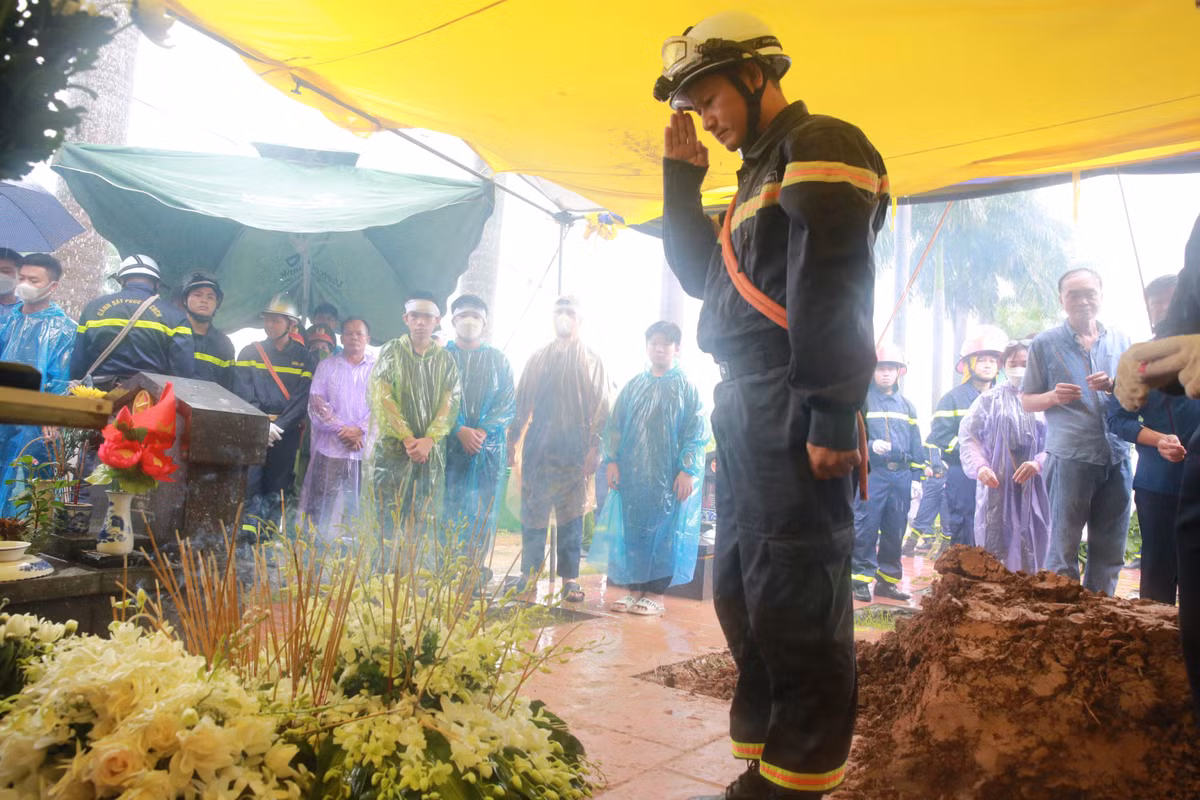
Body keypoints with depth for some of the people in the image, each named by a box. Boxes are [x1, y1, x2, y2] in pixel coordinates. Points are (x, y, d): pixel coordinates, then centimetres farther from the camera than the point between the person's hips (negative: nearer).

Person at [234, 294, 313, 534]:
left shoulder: (303, 358, 7)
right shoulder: (249, 353, 9)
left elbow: (303, 398, -2)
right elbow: (243, 393, -2)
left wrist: (279, 426, -13)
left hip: (287, 431, 0)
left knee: (278, 482, 4)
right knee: (252, 480, -8)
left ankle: (274, 519, 11)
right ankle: (250, 520, -2)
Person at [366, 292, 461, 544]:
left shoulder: (446, 360, 10)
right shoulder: (391, 351, 5)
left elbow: (451, 402, 1)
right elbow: (381, 398, -5)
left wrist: (428, 440, -13)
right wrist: (407, 438, -13)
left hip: (431, 451, 2)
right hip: (391, 447, -1)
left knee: (426, 521, 2)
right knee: (386, 517, -1)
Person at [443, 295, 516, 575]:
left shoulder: (499, 360, 12)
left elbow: (508, 404, 5)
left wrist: (482, 431, -10)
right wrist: (460, 431, -14)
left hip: (490, 446, 1)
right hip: (451, 445, -1)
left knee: (484, 510, 0)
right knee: (450, 508, -3)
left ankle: (478, 568, 6)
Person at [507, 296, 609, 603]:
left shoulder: (592, 361, 10)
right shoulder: (537, 359, 17)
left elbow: (600, 409, 3)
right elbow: (522, 403, 16)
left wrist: (594, 447, -7)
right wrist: (512, 440, 7)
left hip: (574, 449, -2)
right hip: (538, 447, 2)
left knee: (571, 514, 0)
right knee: (533, 512, 1)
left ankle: (570, 577, 5)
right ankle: (529, 572, 8)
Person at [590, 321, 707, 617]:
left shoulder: (686, 387, 3)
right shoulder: (633, 387, 14)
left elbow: (696, 432, -3)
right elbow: (614, 426, 13)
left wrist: (687, 470, -12)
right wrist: (612, 461, 1)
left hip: (668, 477, -4)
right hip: (632, 474, 4)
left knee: (663, 531, -1)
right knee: (631, 530, 5)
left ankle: (655, 592, 8)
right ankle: (633, 588, 15)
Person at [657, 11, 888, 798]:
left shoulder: (820, 146, -5)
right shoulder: (763, 171, 24)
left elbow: (834, 288, -17)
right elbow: (702, 276, 26)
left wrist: (831, 416, -23)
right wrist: (683, 177, 19)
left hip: (795, 415, -10)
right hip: (749, 409, 10)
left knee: (793, 604, -8)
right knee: (742, 593, 12)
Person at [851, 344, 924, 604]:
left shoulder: (906, 405, 17)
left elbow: (915, 443, 17)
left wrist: (919, 473, 11)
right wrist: (870, 445, -21)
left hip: (901, 475, 5)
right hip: (871, 474, -5)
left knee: (895, 531, 9)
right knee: (866, 529, -6)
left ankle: (887, 580, 20)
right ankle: (861, 579, 4)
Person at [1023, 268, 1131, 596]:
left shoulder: (1121, 341, 13)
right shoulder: (1045, 343, 4)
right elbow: (1027, 400, 7)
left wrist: (1115, 387, -6)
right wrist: (1054, 397, -14)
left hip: (1117, 458, 4)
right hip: (1070, 458, -4)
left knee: (1110, 554, 10)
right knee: (1063, 550, 0)